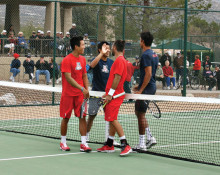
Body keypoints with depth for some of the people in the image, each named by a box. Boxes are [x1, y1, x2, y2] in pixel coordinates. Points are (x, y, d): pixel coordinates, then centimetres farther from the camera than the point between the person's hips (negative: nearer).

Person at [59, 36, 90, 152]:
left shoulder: (83, 59, 8)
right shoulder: (67, 60, -13)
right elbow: (68, 78, -20)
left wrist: (86, 90, 5)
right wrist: (82, 88, -25)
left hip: (80, 94, 5)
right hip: (68, 94, -5)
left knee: (82, 117, -3)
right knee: (66, 118, 4)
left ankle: (83, 143, -2)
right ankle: (63, 142, 19)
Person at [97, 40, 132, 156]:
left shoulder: (119, 60, -13)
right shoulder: (120, 60, 18)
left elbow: (117, 77, -20)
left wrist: (110, 94, -20)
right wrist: (108, 93, 22)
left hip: (115, 96, -10)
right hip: (113, 95, 10)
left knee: (113, 119, -14)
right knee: (112, 120, 13)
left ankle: (125, 145, -17)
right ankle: (109, 145, 19)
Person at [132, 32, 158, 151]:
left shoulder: (146, 55, -16)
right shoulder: (154, 55, 14)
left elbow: (148, 74, -22)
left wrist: (141, 90, -21)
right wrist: (140, 86, 21)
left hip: (146, 88, -10)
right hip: (152, 87, 10)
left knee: (140, 114, -3)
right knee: (139, 112, 18)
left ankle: (141, 144, 2)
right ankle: (150, 138, 17)